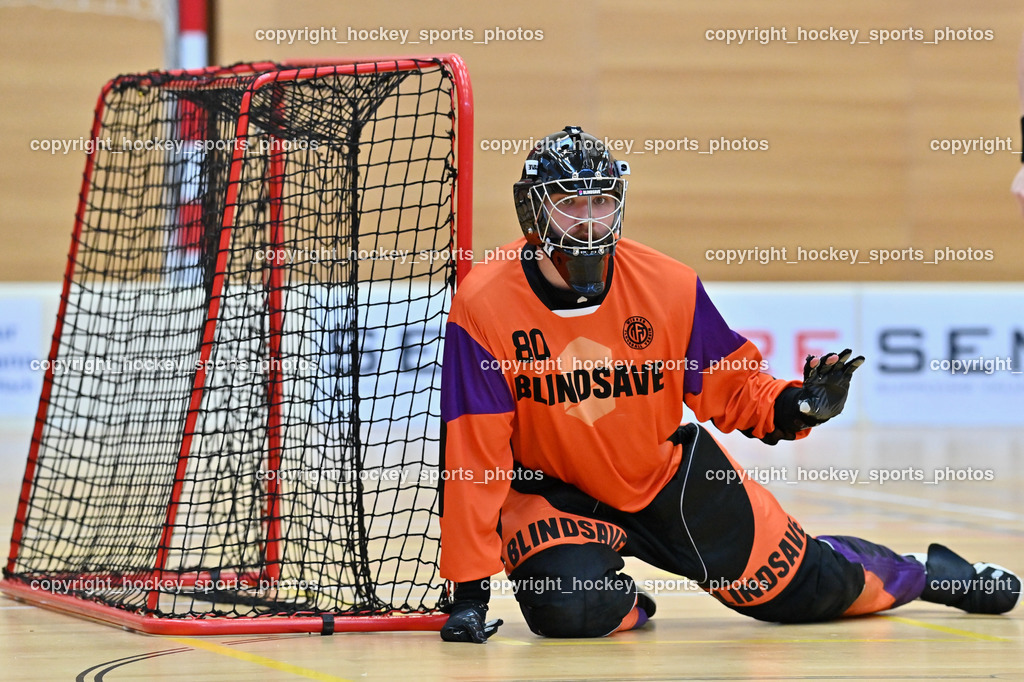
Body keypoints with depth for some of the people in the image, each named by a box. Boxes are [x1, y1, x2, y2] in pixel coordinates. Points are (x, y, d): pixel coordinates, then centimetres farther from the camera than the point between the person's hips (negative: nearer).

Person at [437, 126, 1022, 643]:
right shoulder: (484, 306, -22)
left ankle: (922, 572, 38)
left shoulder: (669, 287, -15)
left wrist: (794, 407, -25)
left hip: (668, 475, 2)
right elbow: (472, 454, -21)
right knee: (567, 606, -32)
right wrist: (469, 586, -23)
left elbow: (732, 387, -2)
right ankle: (620, 604, 5)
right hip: (551, 491, -2)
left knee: (800, 586, 7)